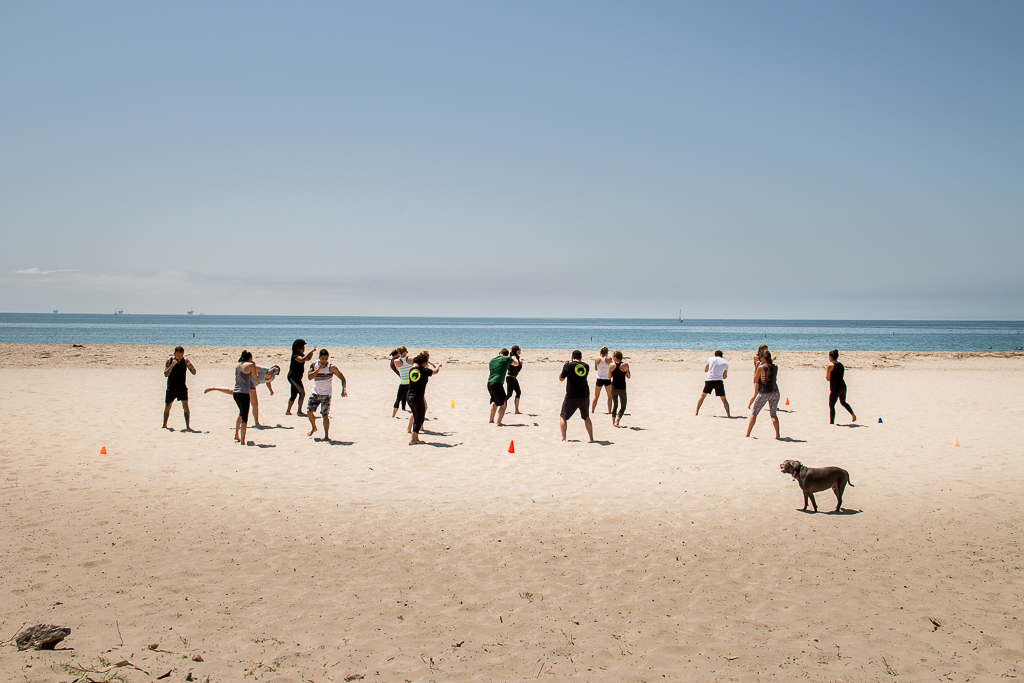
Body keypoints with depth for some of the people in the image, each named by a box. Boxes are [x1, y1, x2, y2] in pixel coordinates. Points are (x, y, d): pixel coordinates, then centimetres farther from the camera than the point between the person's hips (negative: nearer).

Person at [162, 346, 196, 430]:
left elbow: (194, 373, -15)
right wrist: (172, 365, -33)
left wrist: (191, 367, -36)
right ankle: (164, 425, 29)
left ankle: (187, 426, -11)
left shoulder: (185, 361, -9)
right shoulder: (169, 361, -10)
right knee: (167, 407, 9)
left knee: (185, 406, -14)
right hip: (171, 388, 1)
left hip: (182, 388, 0)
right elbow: (166, 374, -20)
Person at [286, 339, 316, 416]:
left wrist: (312, 353, -1)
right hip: (293, 377, -10)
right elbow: (302, 360, -35)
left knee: (294, 395, 15)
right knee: (302, 393, -14)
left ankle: (288, 411, 23)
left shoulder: (302, 354, 11)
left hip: (297, 378, 10)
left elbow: (308, 359, 19)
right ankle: (299, 411, -13)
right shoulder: (295, 356, -17)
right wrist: (310, 352, -35)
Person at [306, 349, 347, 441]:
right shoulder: (314, 365, -1)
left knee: (325, 414, -9)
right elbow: (309, 377, -15)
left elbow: (342, 378, -10)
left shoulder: (331, 367, -10)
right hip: (315, 393, 4)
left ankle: (327, 436, -1)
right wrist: (319, 369, -25)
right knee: (309, 411, 1)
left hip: (326, 394, -4)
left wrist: (344, 389, -25)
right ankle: (314, 428, 29)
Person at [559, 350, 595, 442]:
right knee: (586, 417, 20)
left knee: (563, 417, 8)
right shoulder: (586, 366, 4)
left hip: (571, 397, -4)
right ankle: (591, 438, 18)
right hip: (584, 396, 4)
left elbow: (561, 379, 6)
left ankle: (563, 438, -5)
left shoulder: (568, 365, -7)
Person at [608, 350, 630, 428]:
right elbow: (628, 377, -2)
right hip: (622, 388, -2)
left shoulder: (612, 365, -5)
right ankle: (617, 421, -9)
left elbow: (609, 376, 6)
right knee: (623, 406, 6)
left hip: (614, 387, 2)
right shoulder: (625, 365, -8)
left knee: (615, 405, 19)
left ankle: (613, 422, 23)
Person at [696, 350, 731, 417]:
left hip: (709, 380, 1)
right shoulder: (725, 363, 9)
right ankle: (728, 414, -1)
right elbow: (724, 377, 14)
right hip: (719, 381, -1)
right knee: (723, 399, 10)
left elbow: (705, 370, 17)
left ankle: (696, 412, 17)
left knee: (703, 395, 18)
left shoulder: (711, 359, 9)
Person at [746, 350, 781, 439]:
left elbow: (755, 380, -4)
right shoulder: (775, 367, 0)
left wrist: (755, 371, 9)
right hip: (775, 393, 4)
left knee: (753, 413, 9)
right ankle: (777, 435, 6)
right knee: (773, 414, 16)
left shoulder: (761, 367, -13)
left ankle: (747, 434, 7)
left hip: (763, 394, -4)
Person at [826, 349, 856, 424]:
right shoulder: (841, 365, 10)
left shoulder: (830, 366, -12)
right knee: (843, 402, 29)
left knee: (831, 406, 3)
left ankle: (831, 423, 3)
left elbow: (828, 378, -14)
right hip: (843, 386, 8)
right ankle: (853, 414, 15)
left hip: (835, 388, -8)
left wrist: (826, 371, 3)